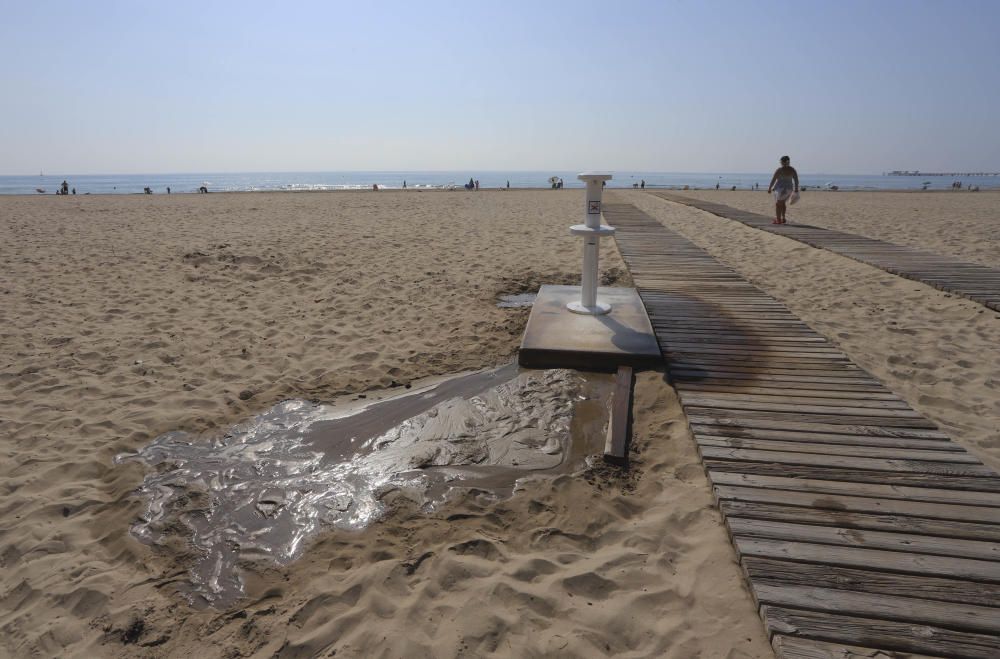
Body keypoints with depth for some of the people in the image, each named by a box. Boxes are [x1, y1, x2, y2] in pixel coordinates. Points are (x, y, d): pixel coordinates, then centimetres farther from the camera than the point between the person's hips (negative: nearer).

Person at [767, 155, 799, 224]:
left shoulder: (779, 170, -12)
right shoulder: (792, 170, 3)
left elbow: (773, 180, -10)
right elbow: (796, 180, 4)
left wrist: (769, 188, -2)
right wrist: (796, 189, 10)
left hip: (780, 188, -6)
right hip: (789, 189, 6)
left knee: (778, 204, 3)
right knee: (782, 203, 21)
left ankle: (778, 220, 1)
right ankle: (783, 218, 18)